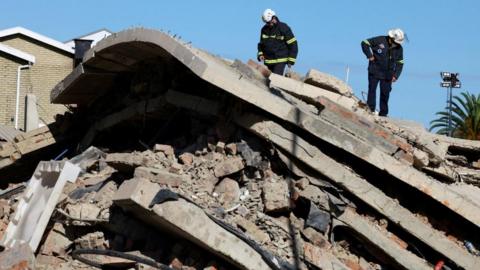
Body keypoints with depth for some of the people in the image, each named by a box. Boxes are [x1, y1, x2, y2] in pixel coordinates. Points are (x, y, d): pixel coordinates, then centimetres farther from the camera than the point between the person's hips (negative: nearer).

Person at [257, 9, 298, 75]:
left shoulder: (283, 28, -6)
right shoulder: (264, 29, 9)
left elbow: (293, 44, -5)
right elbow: (261, 44, 22)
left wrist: (291, 60, -9)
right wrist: (260, 54, 2)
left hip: (280, 61, -5)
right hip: (268, 61, 5)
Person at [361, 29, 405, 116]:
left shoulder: (399, 48, 0)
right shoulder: (380, 40, -12)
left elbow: (400, 63, 8)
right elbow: (365, 43, -5)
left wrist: (396, 75, -3)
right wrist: (370, 56, -12)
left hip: (387, 74, 3)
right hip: (375, 71, -3)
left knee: (385, 93, 2)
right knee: (372, 90, -3)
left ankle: (383, 113, 9)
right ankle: (370, 109, 2)